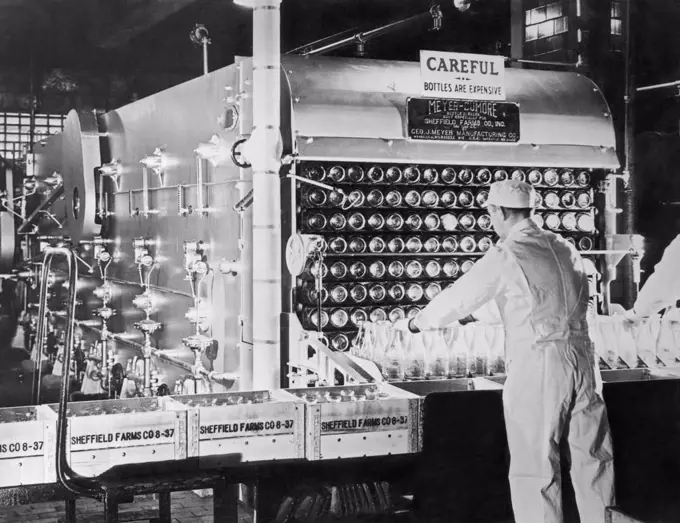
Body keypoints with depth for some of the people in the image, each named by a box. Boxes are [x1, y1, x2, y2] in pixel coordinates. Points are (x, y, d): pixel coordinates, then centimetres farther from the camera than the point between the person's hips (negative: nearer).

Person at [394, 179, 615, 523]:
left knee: (535, 469, 3)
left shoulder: (506, 254, -6)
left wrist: (413, 323, 17)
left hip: (536, 366, -6)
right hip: (582, 357, 6)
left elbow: (459, 298, 0)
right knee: (593, 458, 13)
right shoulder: (564, 248, 13)